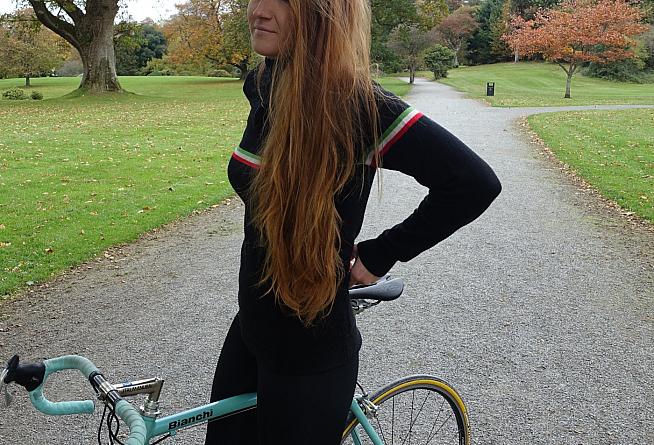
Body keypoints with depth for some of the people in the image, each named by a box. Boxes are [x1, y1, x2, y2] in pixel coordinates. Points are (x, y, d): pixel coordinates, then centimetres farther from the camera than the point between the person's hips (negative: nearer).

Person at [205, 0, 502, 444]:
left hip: (310, 352, -7)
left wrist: (379, 254, -17)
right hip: (251, 324, 7)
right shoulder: (262, 87, -2)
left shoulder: (355, 102, -23)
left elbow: (476, 183, -25)